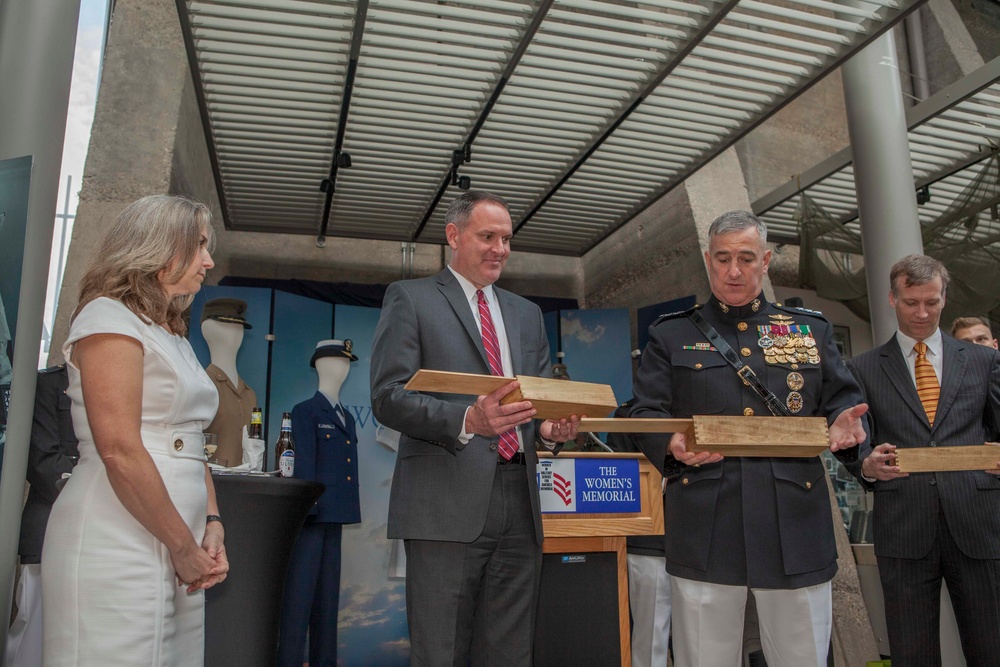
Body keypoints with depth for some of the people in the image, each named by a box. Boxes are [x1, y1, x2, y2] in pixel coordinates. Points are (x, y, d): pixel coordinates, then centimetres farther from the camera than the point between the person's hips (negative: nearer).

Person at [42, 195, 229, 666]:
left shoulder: (175, 338, 20)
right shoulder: (109, 318, -7)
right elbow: (119, 451, -17)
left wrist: (212, 524, 2)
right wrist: (184, 545, -12)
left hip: (178, 554, 8)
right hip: (119, 550, -8)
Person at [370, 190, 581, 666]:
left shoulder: (526, 313, 21)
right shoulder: (410, 299, 4)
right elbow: (388, 397, -7)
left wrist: (550, 426, -3)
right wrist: (466, 420, -22)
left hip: (519, 502, 5)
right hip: (447, 502, -5)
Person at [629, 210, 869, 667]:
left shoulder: (811, 330, 15)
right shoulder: (670, 335, 9)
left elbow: (843, 400, 14)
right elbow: (645, 413, 3)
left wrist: (844, 424, -10)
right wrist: (672, 444, -19)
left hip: (795, 526, 2)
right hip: (705, 527, -1)